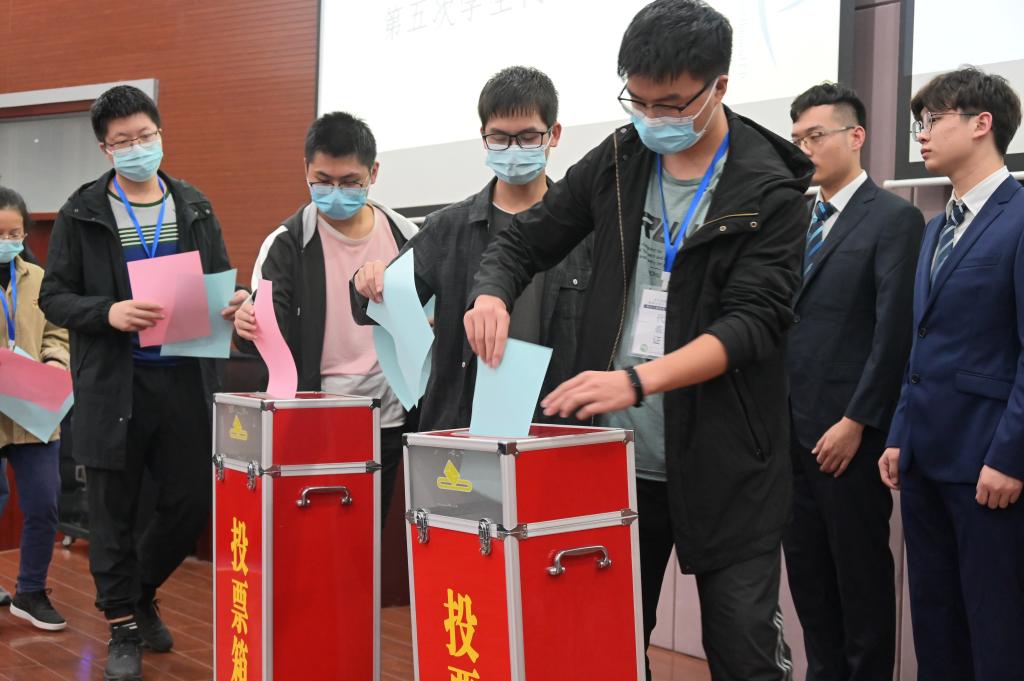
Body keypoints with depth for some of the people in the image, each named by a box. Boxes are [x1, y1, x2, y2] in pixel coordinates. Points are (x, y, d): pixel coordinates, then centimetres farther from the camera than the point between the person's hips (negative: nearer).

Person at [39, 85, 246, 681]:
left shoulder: (195, 208, 10)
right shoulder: (82, 214, 1)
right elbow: (54, 297, -1)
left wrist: (233, 302, -9)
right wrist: (108, 313, -19)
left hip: (186, 380, 3)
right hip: (115, 384, -2)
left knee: (193, 502, 6)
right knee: (115, 512, 5)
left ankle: (140, 592, 33)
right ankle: (124, 627, 22)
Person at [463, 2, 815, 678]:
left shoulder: (769, 191, -7)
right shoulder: (617, 161, 7)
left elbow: (754, 322, -16)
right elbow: (524, 241, 13)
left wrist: (639, 380, -28)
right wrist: (492, 294, -10)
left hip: (724, 464, -4)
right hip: (618, 457, 4)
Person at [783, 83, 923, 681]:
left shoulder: (894, 219, -6)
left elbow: (895, 331, -13)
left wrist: (856, 422, -15)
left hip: (848, 433, -7)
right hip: (793, 430, 7)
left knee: (861, 574, 4)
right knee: (806, 569, 12)